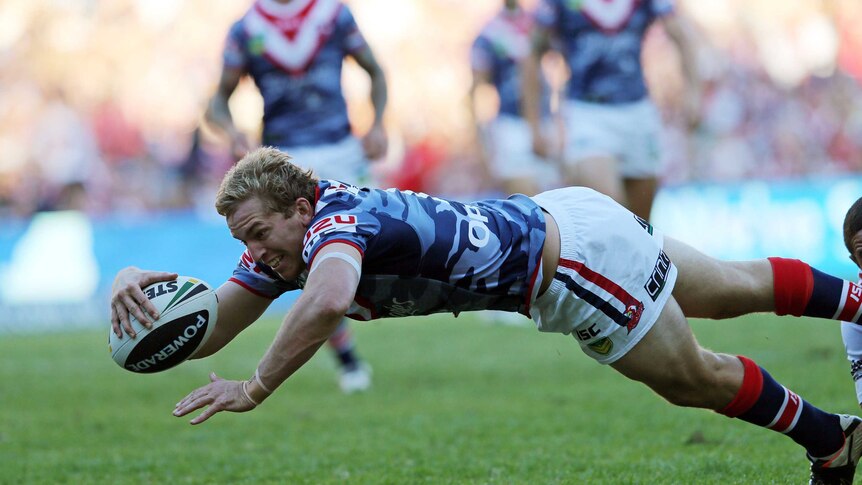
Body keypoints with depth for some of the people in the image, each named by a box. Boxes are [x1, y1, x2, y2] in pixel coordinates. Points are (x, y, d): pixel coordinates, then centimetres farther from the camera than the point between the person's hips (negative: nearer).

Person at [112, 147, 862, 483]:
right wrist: (137, 281, -26)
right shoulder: (284, 249, -6)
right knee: (739, 287, 24)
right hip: (555, 217, 8)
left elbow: (328, 299, -55)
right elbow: (203, 332, -8)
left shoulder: (336, 221, -32)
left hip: (572, 252, -8)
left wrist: (254, 390, -47)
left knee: (695, 378, 10)